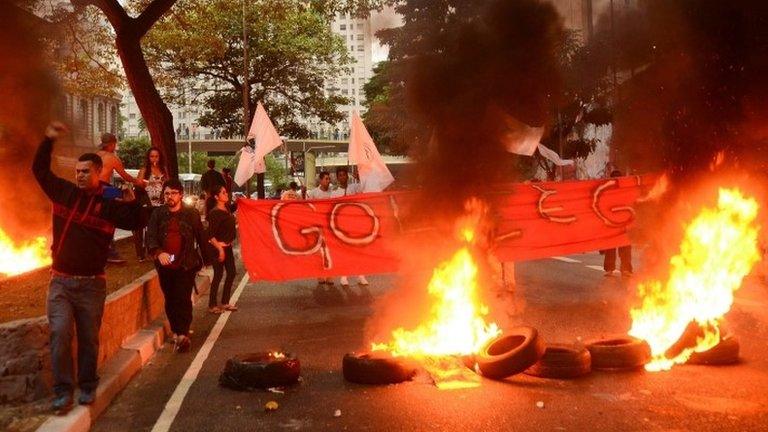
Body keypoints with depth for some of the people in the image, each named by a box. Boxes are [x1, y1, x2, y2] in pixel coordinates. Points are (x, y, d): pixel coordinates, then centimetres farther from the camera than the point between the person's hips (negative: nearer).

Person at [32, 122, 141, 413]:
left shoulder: (110, 205, -2)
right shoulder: (64, 192, 4)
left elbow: (137, 220, -6)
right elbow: (40, 169, 12)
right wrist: (48, 140, 2)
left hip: (92, 284, -1)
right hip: (60, 282, 1)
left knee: (89, 338, 8)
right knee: (60, 334, -11)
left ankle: (87, 387, 23)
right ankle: (63, 391, -1)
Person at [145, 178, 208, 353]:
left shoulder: (191, 214, 0)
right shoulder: (158, 214, 3)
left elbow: (201, 237, 6)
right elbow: (150, 237, -6)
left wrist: (204, 259, 9)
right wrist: (158, 253, -24)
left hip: (186, 265, -3)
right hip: (165, 265, 3)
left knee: (183, 299, -10)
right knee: (170, 300, 10)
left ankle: (183, 334, -11)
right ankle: (177, 331, 23)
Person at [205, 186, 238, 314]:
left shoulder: (227, 208, 4)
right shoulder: (214, 212, -17)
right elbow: (211, 235, -19)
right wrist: (220, 249, -21)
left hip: (227, 247, 8)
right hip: (217, 248, -8)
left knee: (231, 273, 11)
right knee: (218, 275, -2)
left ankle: (225, 302, 24)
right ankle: (212, 305, 11)